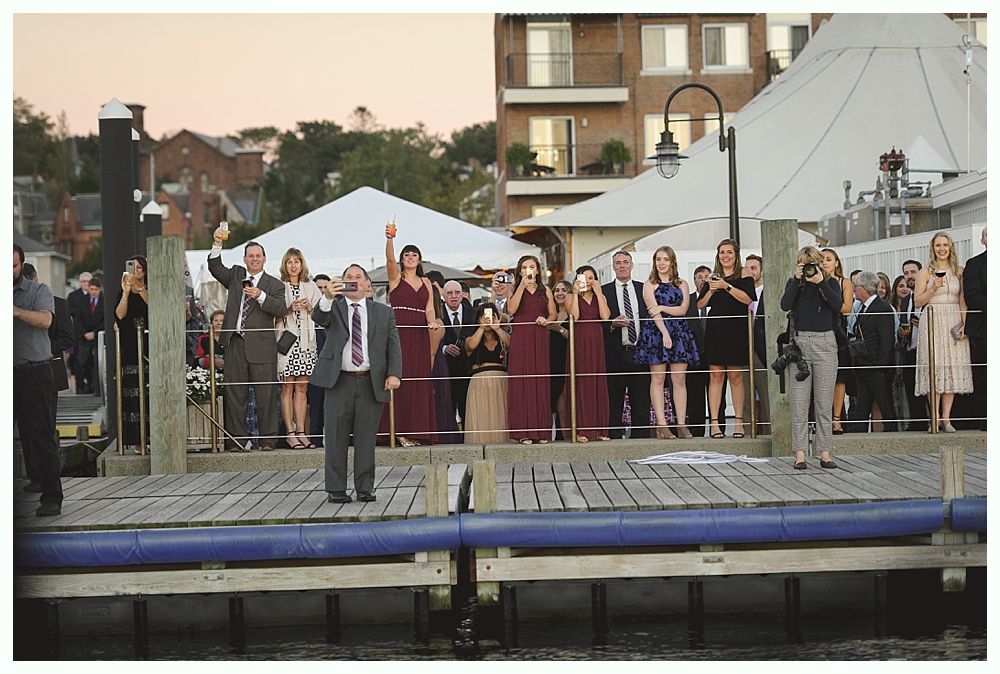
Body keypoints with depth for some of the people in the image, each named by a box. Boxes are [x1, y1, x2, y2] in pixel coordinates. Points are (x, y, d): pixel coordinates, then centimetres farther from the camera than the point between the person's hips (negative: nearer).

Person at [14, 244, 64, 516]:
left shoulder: (38, 291, 4)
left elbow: (45, 320, -14)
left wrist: (15, 311, -30)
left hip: (34, 373, -3)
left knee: (41, 436, -4)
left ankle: (52, 497, -1)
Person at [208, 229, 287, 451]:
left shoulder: (274, 284, 7)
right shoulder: (236, 275, 16)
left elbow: (281, 309, -6)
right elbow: (215, 268, 2)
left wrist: (260, 296, -18)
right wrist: (217, 244, -10)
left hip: (261, 347, -2)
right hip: (235, 344, 3)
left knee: (265, 395, -1)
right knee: (234, 394, 2)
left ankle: (267, 439, 6)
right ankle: (237, 439, 7)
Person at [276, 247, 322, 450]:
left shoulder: (310, 287, 13)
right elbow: (274, 315, 0)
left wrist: (309, 308, -7)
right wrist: (290, 309, -15)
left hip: (306, 340, 3)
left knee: (302, 387, 2)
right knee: (287, 387, -5)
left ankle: (301, 431, 4)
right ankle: (290, 433, -4)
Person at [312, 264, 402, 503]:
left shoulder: (383, 312, 11)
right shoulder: (334, 307, 7)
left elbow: (393, 345, 6)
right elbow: (318, 317, -14)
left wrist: (394, 373, -9)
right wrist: (328, 297, -35)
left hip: (371, 383, 1)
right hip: (339, 382, -1)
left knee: (366, 438, 5)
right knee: (336, 439, 1)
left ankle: (365, 487, 12)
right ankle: (336, 489, 7)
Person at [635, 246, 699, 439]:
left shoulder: (682, 284, 14)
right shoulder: (649, 284, 6)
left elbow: (683, 309, 2)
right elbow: (653, 311, -6)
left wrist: (662, 308, -9)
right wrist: (665, 333, -16)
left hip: (679, 333, 2)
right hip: (656, 332, -2)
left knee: (679, 380, -1)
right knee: (658, 379, -5)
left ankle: (682, 424, -2)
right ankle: (661, 425, -6)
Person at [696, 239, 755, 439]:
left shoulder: (743, 275, 3)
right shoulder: (713, 277, 13)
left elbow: (748, 299, -12)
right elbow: (700, 304, 11)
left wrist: (726, 286, -17)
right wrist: (711, 290, -6)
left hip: (736, 330, -2)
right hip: (715, 330, 2)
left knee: (735, 377, 1)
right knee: (715, 376, -2)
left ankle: (738, 422, 5)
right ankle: (715, 423, -3)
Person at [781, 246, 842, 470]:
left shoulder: (831, 282, 7)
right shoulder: (794, 283, 8)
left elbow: (838, 305, -11)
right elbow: (785, 305, -9)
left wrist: (821, 282, -15)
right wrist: (797, 280, -10)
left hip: (825, 343, 0)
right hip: (799, 342, 0)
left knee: (824, 403, 1)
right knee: (799, 403, -3)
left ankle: (825, 453, 4)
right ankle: (800, 454, -2)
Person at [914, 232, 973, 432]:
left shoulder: (959, 271, 10)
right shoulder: (925, 272, 3)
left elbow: (963, 301, 8)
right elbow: (918, 302, 1)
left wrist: (964, 324, -4)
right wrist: (933, 289, -14)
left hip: (954, 323, 2)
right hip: (933, 323, -2)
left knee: (953, 368, -1)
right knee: (934, 367, -7)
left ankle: (946, 418, 1)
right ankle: (935, 417, -6)